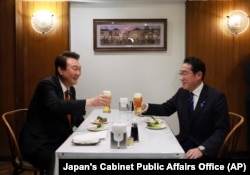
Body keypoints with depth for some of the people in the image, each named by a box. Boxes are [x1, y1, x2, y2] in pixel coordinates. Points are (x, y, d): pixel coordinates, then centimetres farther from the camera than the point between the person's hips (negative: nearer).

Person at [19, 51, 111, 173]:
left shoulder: (71, 89, 8)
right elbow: (56, 106, -35)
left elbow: (77, 119, 13)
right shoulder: (47, 85, -15)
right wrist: (90, 102, -39)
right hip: (39, 145, -7)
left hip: (60, 141, 7)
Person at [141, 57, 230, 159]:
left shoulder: (216, 97, -12)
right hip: (183, 143, 5)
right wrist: (146, 107, -3)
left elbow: (222, 130, -14)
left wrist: (202, 149, -27)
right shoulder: (182, 92, 5)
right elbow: (165, 109, 16)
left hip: (205, 149, -4)